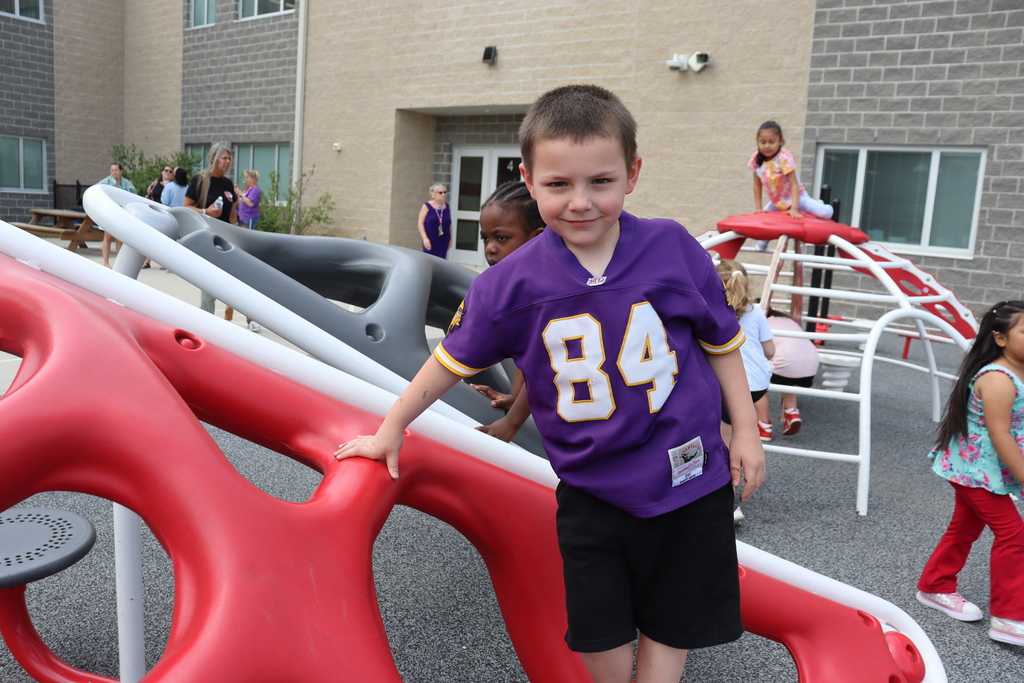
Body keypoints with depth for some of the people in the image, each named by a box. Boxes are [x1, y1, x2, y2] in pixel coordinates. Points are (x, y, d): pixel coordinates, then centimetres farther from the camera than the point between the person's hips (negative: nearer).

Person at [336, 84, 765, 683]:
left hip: (685, 481, 0)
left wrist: (746, 432, 5)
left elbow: (721, 341, 3)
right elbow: (454, 358, 2)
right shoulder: (511, 283, -12)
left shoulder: (673, 248, -11)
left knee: (669, 624, 14)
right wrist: (391, 429, 10)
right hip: (590, 491, 0)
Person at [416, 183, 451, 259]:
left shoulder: (447, 207, 8)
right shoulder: (427, 206, -4)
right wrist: (425, 238, -15)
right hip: (430, 241, -3)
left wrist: (450, 239, 14)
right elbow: (420, 223, -6)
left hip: (443, 241, 3)